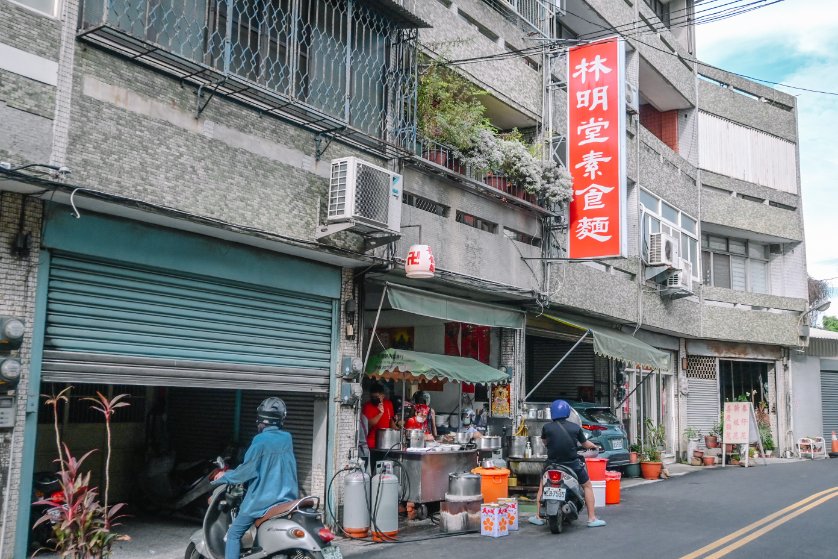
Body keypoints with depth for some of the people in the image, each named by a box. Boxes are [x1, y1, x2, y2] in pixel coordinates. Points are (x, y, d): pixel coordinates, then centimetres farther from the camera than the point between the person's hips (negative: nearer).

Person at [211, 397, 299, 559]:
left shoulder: (261, 440, -14)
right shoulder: (287, 438, 5)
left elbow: (247, 470, -12)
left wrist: (223, 478, 4)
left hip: (262, 499, -6)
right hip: (287, 496, 6)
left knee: (234, 533, 4)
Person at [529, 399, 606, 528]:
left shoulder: (547, 427, -5)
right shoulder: (575, 427, -4)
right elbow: (585, 444, 9)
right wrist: (594, 446, 31)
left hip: (552, 463, 1)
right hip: (572, 463, 0)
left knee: (542, 486, 23)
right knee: (587, 486, 19)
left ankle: (538, 517, 21)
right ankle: (592, 518, 16)